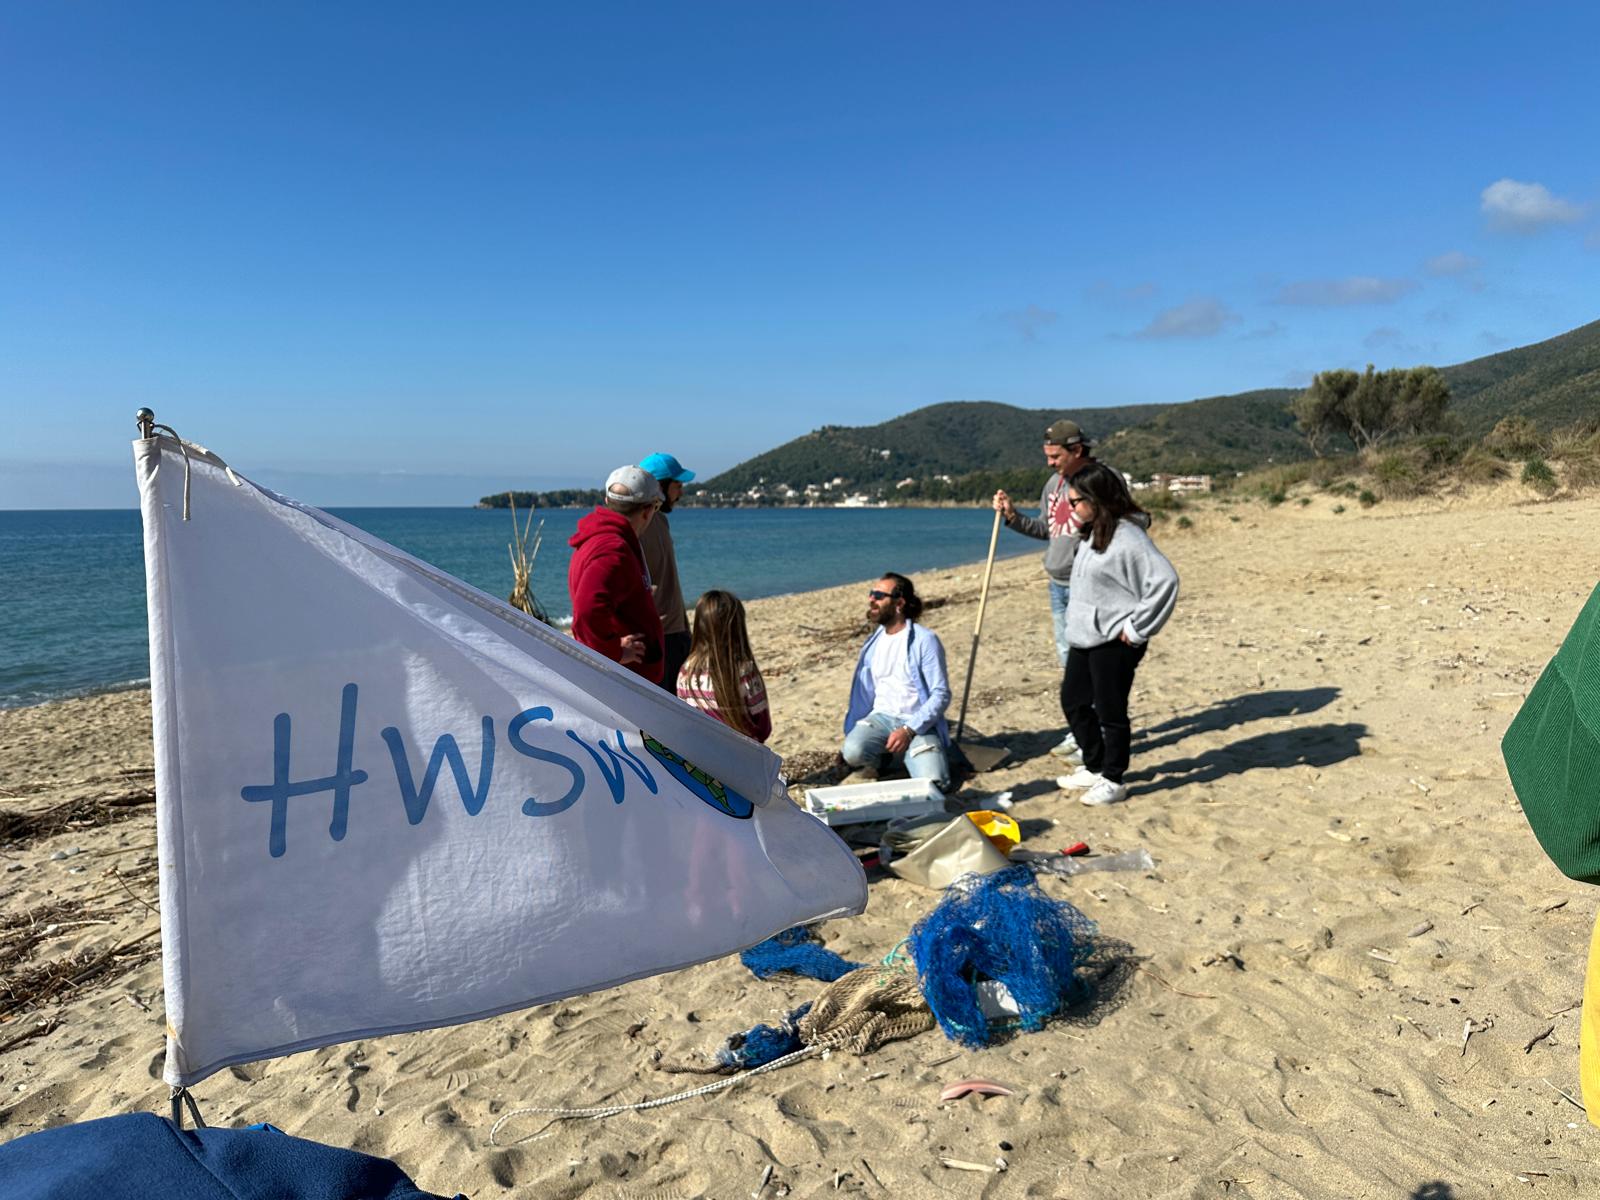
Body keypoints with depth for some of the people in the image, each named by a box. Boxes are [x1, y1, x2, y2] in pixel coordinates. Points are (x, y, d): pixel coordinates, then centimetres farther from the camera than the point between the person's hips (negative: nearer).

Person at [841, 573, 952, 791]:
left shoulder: (925, 640, -9)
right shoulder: (874, 641, 9)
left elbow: (941, 695, -12)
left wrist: (909, 730, -21)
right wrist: (854, 730, 4)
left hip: (918, 724, -3)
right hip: (881, 716, 3)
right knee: (853, 752, -29)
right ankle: (891, 755, 4)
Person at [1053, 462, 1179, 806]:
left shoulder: (1127, 537, -21)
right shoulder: (1094, 532, 9)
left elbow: (1165, 580, -28)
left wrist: (1137, 629, -22)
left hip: (1113, 642, -10)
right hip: (1084, 637, 10)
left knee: (1110, 712, 3)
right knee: (1073, 702, 18)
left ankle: (1113, 781, 19)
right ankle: (1095, 767, 34)